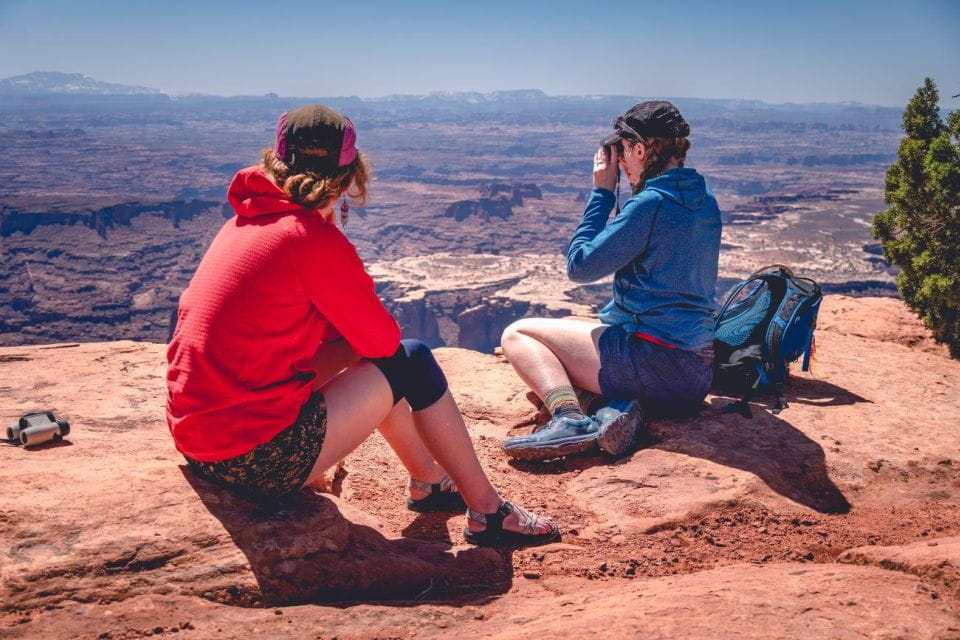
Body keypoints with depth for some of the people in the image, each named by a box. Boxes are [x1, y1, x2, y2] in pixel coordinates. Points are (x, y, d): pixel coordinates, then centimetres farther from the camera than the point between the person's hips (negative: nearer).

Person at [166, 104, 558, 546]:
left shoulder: (246, 221, 10)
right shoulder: (314, 238, -16)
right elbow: (383, 339, -4)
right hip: (258, 460, -9)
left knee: (364, 356, 22)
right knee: (411, 361, 3)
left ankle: (428, 481, 34)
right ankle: (489, 513, 14)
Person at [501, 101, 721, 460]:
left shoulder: (650, 203, -16)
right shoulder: (706, 202, 11)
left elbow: (580, 265, -8)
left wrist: (602, 192, -2)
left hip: (651, 361, -9)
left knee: (517, 334, 2)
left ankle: (569, 416, -21)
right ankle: (620, 405, 1)